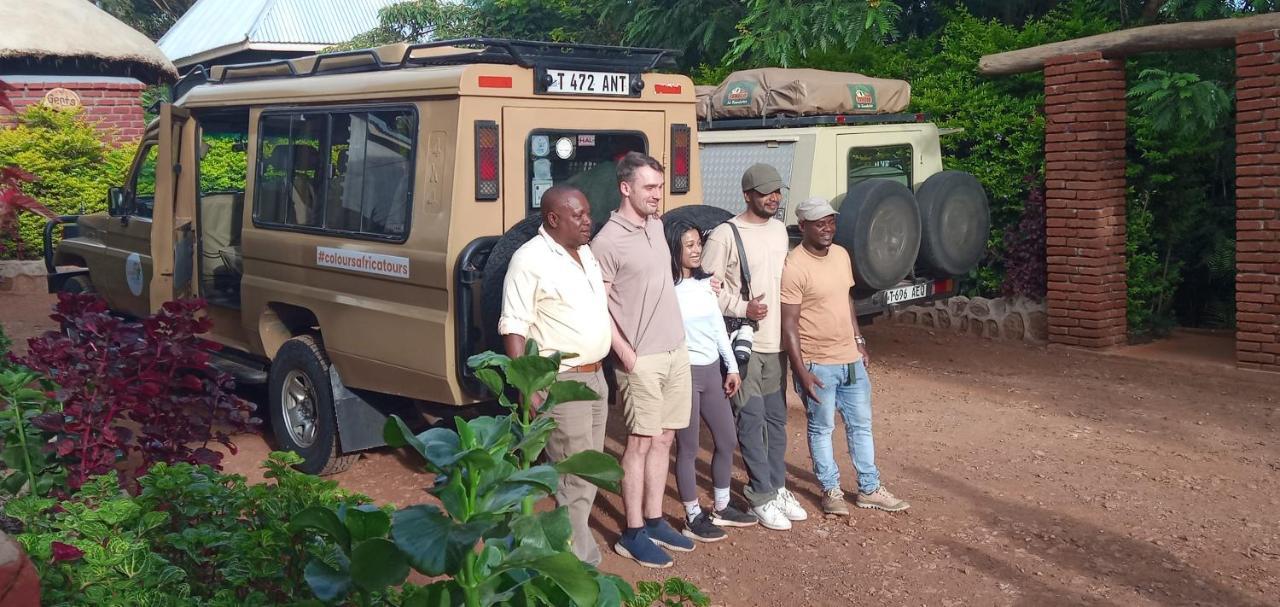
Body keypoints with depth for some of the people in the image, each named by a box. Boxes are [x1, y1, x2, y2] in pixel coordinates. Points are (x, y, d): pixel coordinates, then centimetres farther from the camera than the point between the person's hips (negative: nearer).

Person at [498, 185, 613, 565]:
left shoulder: (586, 253, 11)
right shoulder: (530, 259, -13)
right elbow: (514, 329, -16)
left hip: (595, 376, 8)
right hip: (560, 381, -8)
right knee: (576, 476, -5)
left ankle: (572, 542, 27)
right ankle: (579, 562, 5)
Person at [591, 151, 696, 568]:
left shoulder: (656, 225, 9)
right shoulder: (607, 242, -15)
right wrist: (625, 354, -16)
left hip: (676, 351, 7)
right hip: (642, 359, -7)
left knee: (664, 439, 12)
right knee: (641, 443, -1)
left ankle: (654, 521, 23)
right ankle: (633, 534, 8)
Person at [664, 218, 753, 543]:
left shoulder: (705, 283, 8)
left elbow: (719, 327, 13)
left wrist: (732, 367, 13)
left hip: (712, 370, 8)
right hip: (684, 373, -8)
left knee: (727, 440, 15)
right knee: (688, 448, 2)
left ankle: (721, 506, 31)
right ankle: (693, 518, 15)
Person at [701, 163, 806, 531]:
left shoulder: (779, 229, 11)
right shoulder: (725, 235, -11)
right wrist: (743, 308, -21)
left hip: (776, 342, 7)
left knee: (776, 418, 14)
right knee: (752, 420, -1)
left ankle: (776, 487, 26)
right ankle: (761, 496, 9)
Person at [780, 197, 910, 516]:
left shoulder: (842, 255, 5)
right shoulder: (794, 267, -18)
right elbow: (789, 325, -18)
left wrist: (859, 340, 15)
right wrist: (801, 371, -20)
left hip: (850, 359, 7)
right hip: (817, 364, -7)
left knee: (861, 425, 14)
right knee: (821, 429, 8)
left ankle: (869, 489, 26)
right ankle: (831, 490, 22)